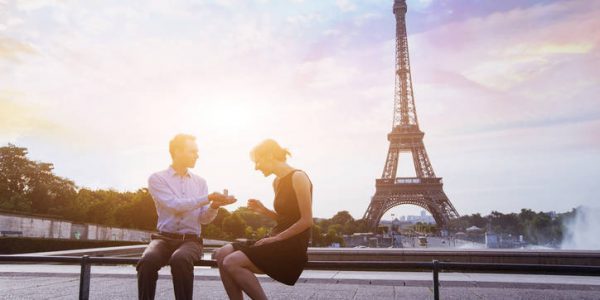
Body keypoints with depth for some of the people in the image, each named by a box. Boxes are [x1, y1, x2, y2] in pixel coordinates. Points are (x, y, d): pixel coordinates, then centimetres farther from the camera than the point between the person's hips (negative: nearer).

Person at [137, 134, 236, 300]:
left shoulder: (200, 181, 12)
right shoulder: (157, 178, 2)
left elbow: (204, 219, 6)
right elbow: (175, 205, -13)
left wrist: (215, 205, -15)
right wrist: (208, 198, -17)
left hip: (190, 240, 1)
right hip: (164, 238, -1)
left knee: (180, 259, -35)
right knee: (147, 261, -34)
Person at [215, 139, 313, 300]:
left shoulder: (298, 177, -10)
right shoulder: (277, 182, 15)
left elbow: (307, 220, -15)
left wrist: (275, 238, -15)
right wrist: (264, 210, 6)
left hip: (292, 247, -8)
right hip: (278, 243, 9)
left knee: (232, 262, -21)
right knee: (222, 254, -5)